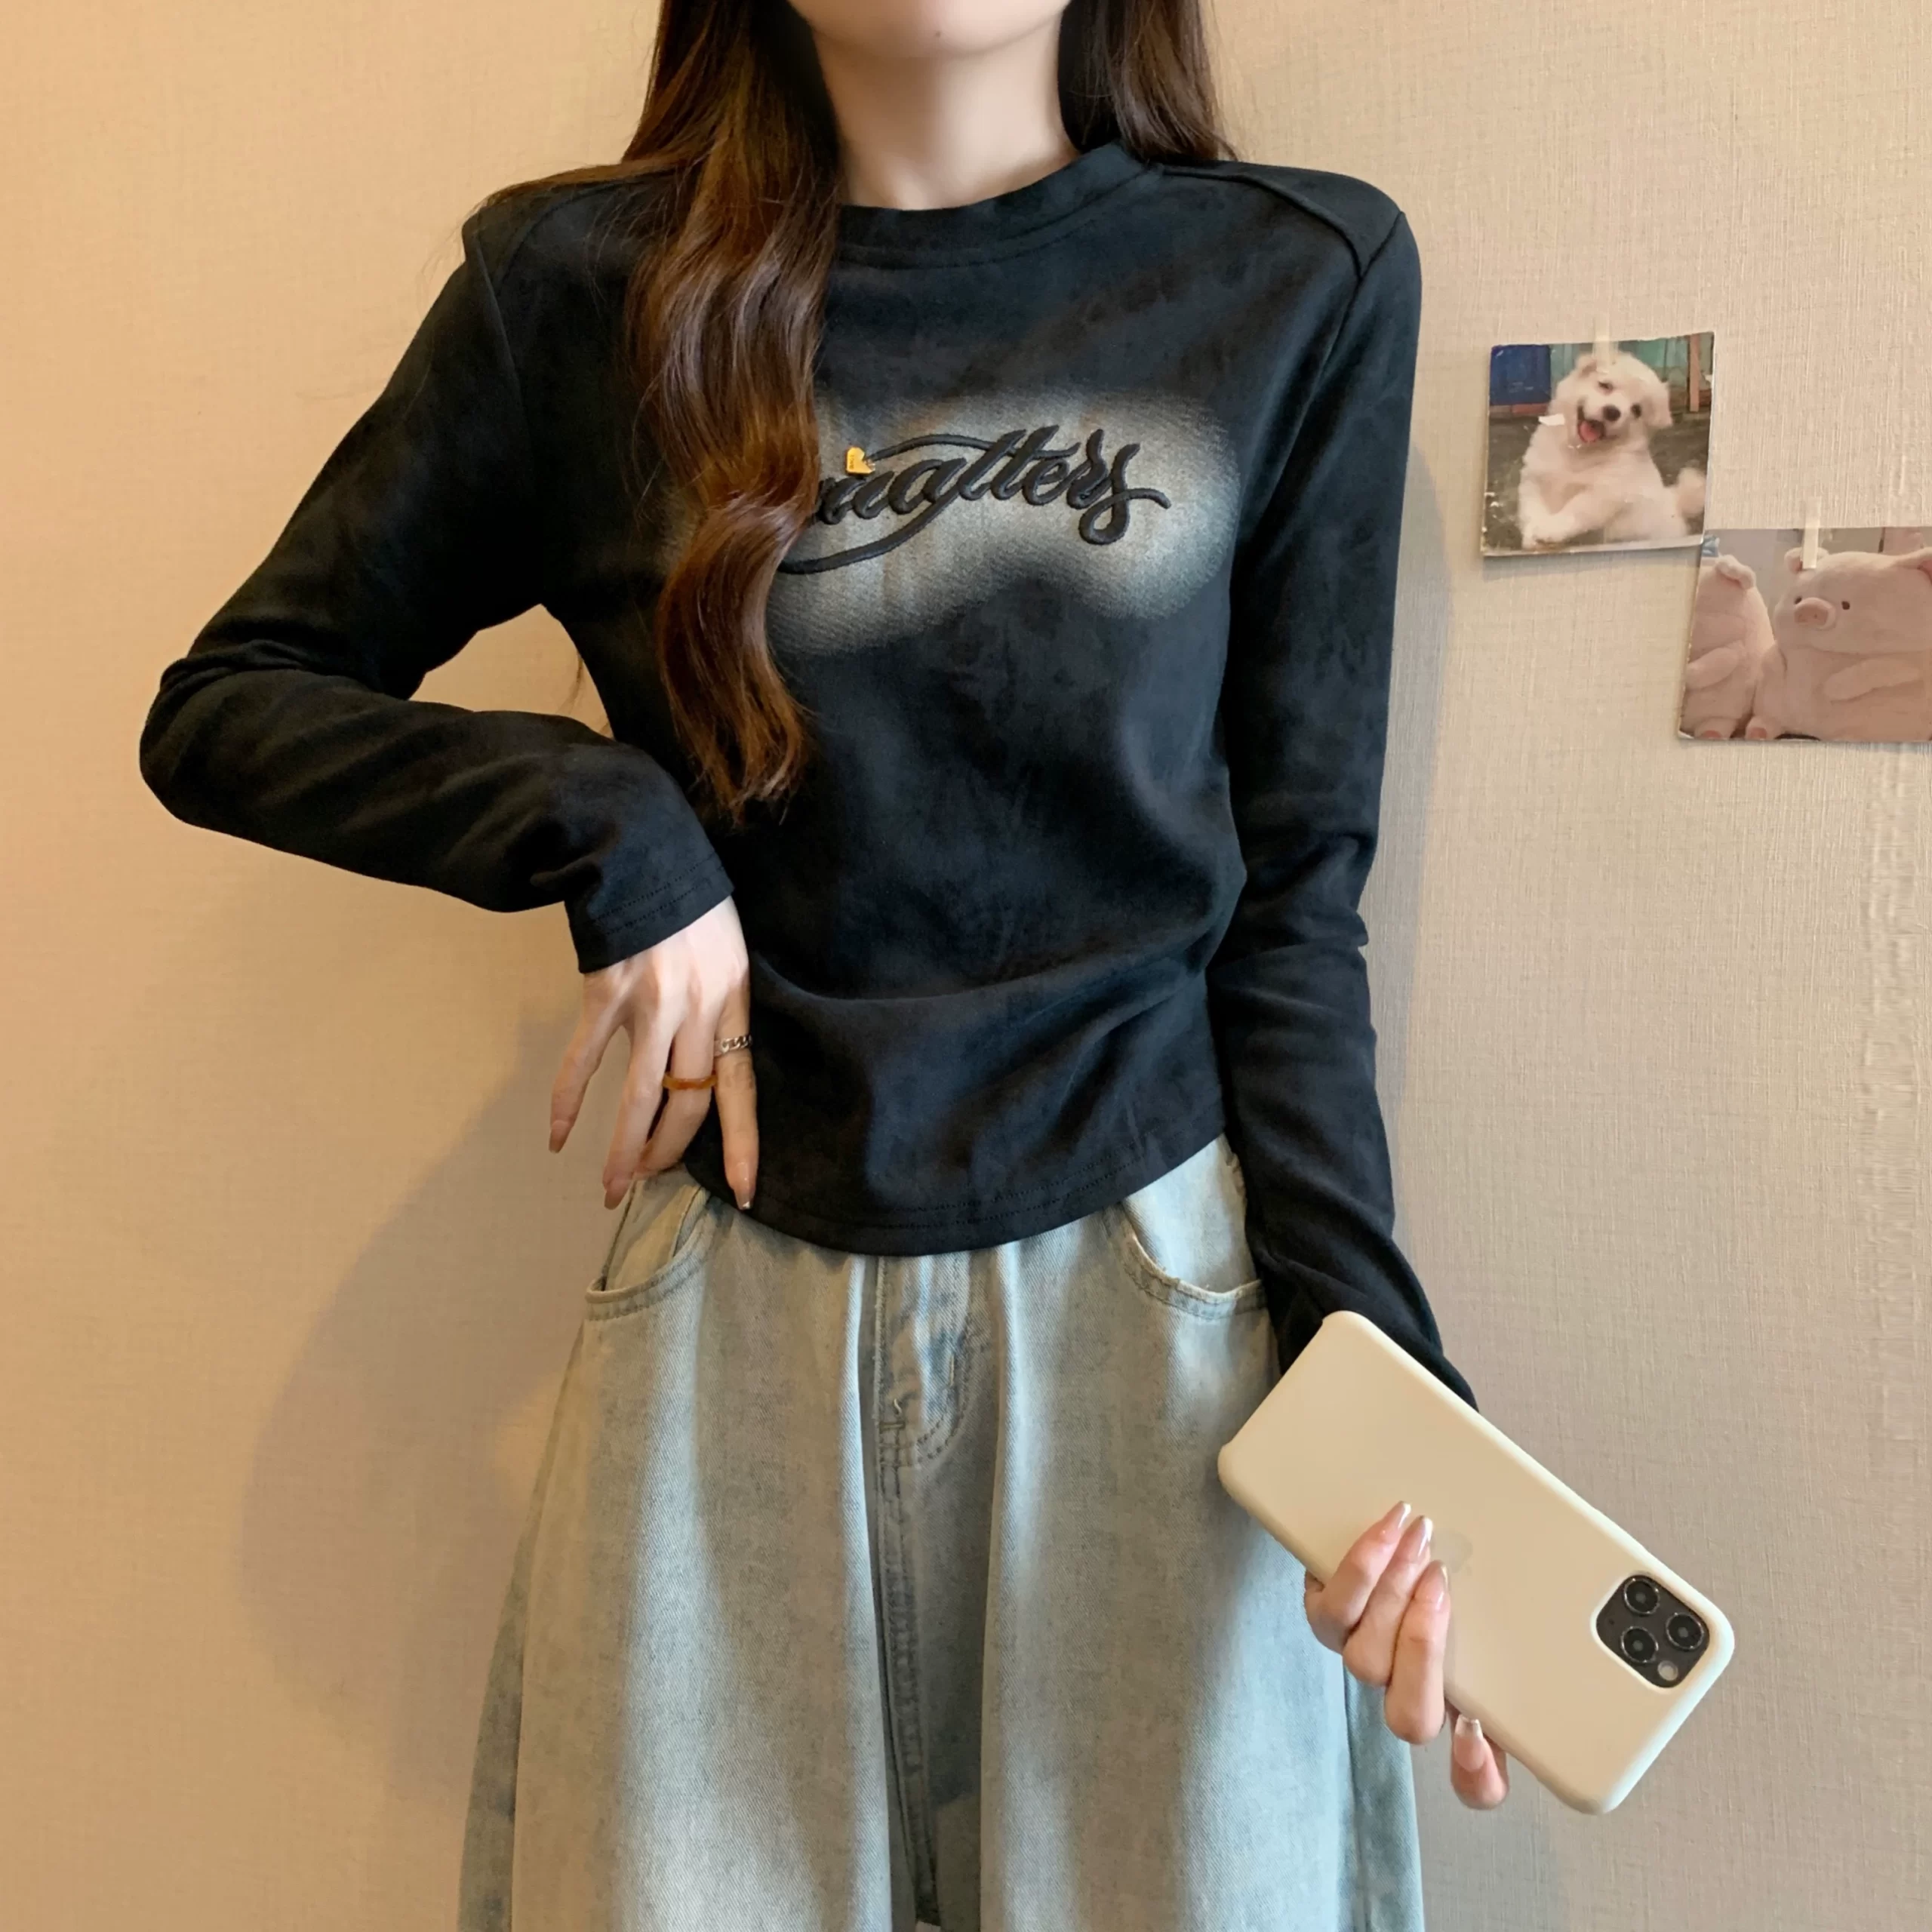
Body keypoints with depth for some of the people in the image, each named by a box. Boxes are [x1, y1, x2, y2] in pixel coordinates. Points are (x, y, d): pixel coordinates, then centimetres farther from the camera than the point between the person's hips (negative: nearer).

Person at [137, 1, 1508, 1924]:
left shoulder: (1307, 281, 2)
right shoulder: (581, 287, 0)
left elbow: (1291, 893, 1)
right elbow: (221, 705, 6)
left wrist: (1377, 1365, -10)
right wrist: (606, 830, -11)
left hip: (1160, 1295, 1)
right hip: (741, 1308, 0)